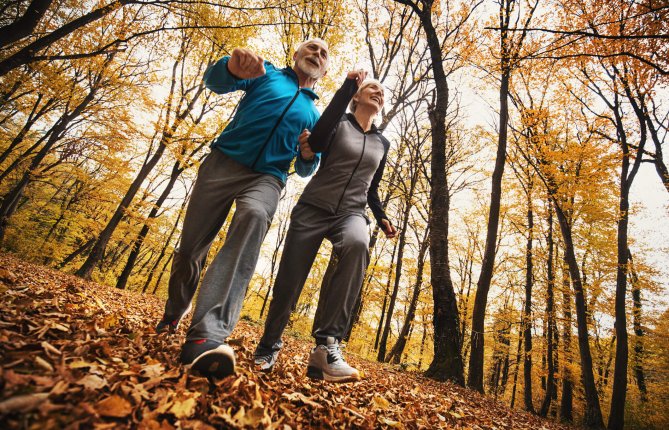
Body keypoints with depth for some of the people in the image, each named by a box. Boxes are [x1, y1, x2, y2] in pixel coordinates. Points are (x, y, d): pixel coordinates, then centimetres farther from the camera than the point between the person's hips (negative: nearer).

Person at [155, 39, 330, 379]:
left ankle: (206, 335, -46)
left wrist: (310, 156, -4)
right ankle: (175, 311, 32)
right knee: (190, 244, 2)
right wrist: (233, 66, -27)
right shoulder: (267, 73, 17)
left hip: (267, 178, 0)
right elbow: (215, 80, -2)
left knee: (254, 218, -34)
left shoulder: (314, 115, 22)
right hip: (224, 161, 0)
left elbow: (304, 170, 21)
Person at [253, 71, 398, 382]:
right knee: (289, 281, -5)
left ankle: (326, 345, -37)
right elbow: (317, 142, -17)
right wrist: (347, 87, -14)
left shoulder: (382, 143, 19)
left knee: (357, 245, -36)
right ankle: (268, 347, 21)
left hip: (351, 213, 2)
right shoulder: (338, 122, 7)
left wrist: (381, 217, 9)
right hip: (313, 207, -2)